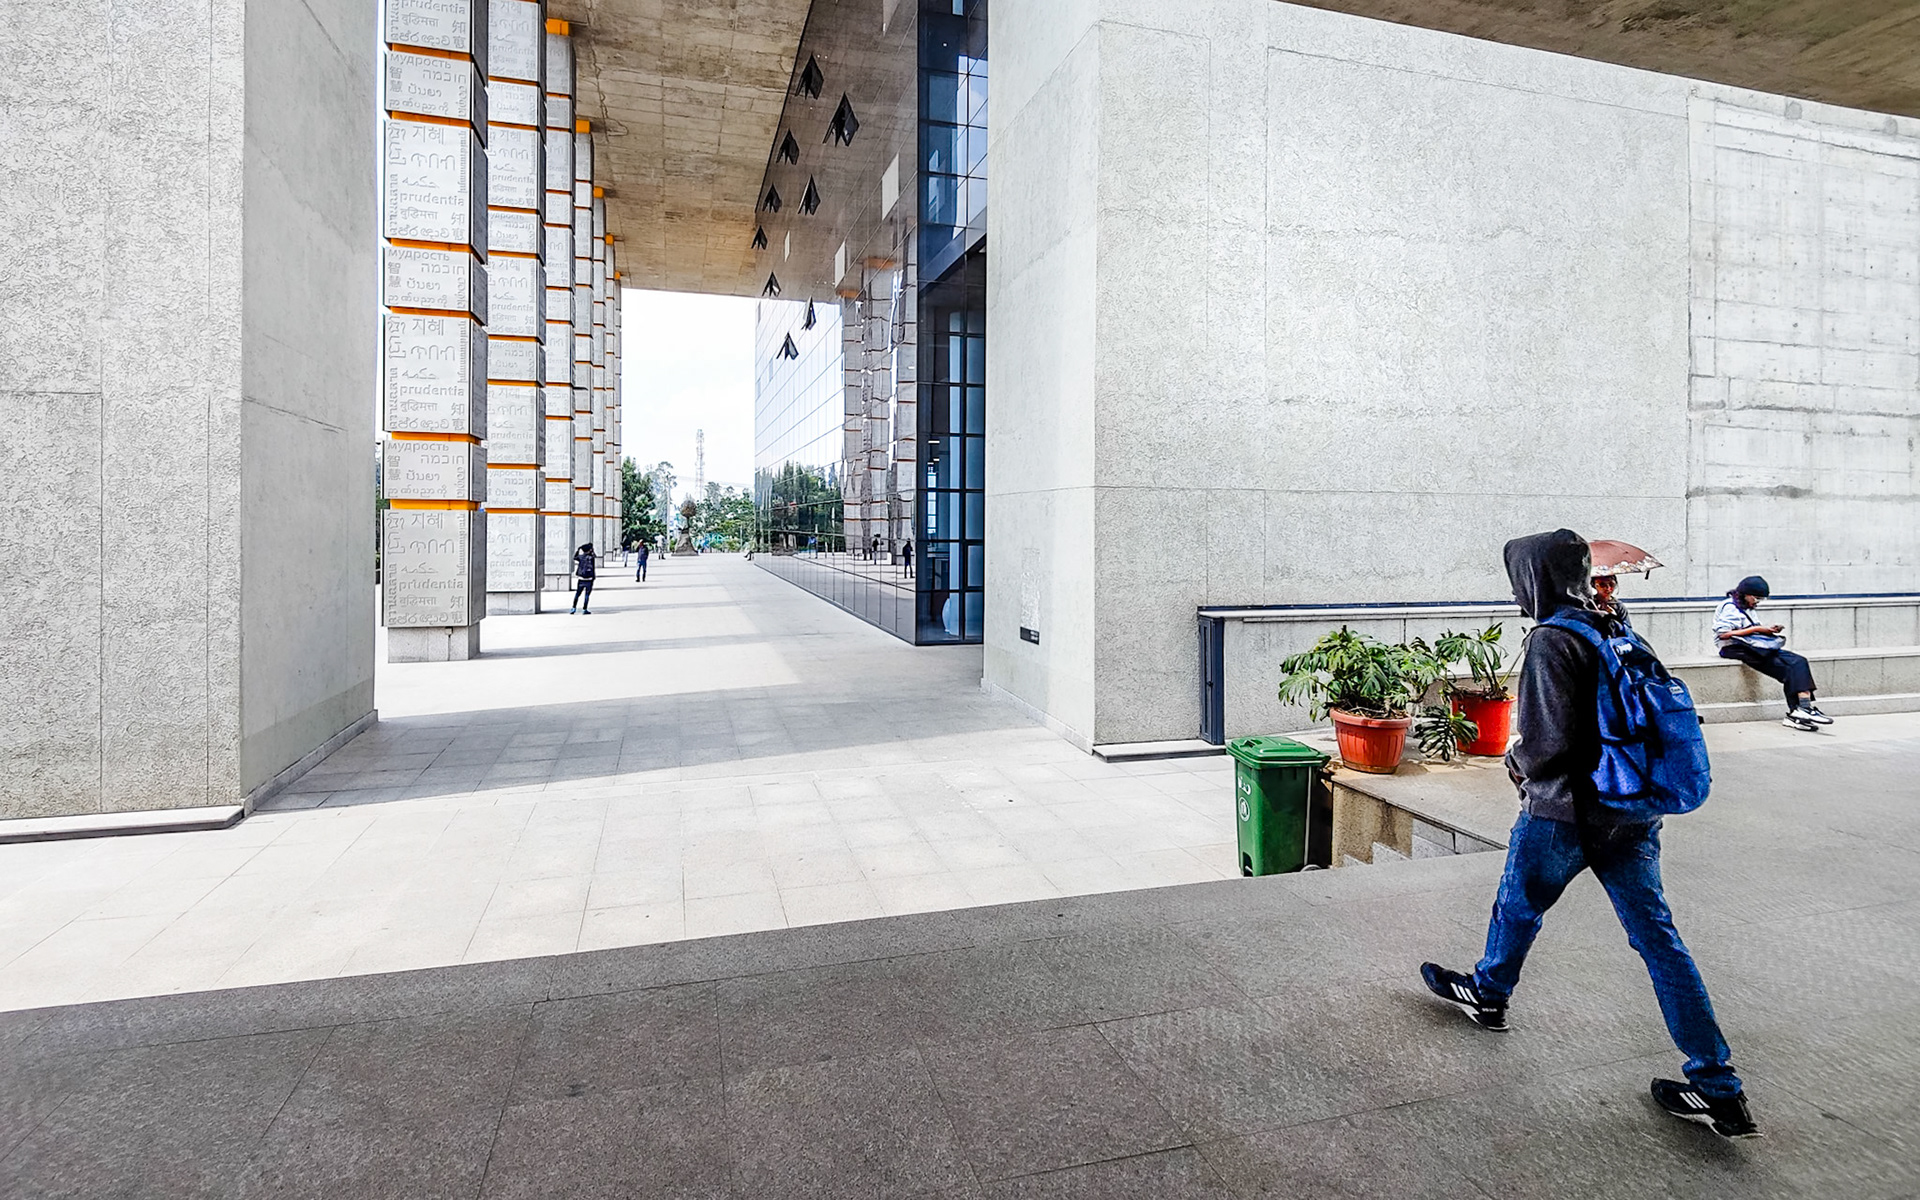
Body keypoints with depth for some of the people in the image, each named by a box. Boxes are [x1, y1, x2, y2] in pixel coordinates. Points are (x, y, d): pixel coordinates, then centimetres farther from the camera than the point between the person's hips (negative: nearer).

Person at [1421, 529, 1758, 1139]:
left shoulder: (1552, 640, -19)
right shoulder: (1615, 628, 6)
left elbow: (1549, 740, -23)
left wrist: (1518, 760, -1)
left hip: (1565, 813, -7)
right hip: (1631, 812, 7)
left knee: (1518, 905, 17)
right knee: (1656, 934, 10)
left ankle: (1488, 992, 40)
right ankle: (1719, 1088, 14)